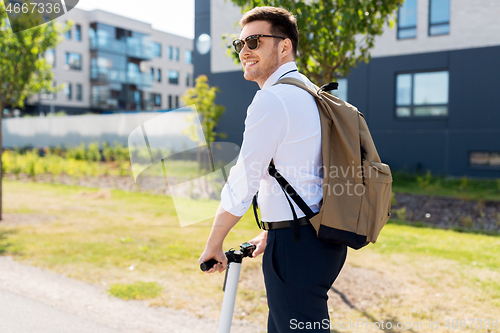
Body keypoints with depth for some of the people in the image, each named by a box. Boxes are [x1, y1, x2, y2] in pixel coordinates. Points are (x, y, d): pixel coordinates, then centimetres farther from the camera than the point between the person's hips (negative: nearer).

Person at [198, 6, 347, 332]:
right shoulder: (309, 94, 16)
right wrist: (271, 234, 24)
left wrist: (213, 246, -3)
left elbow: (242, 185, -15)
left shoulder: (272, 99, -15)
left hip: (297, 245, -10)